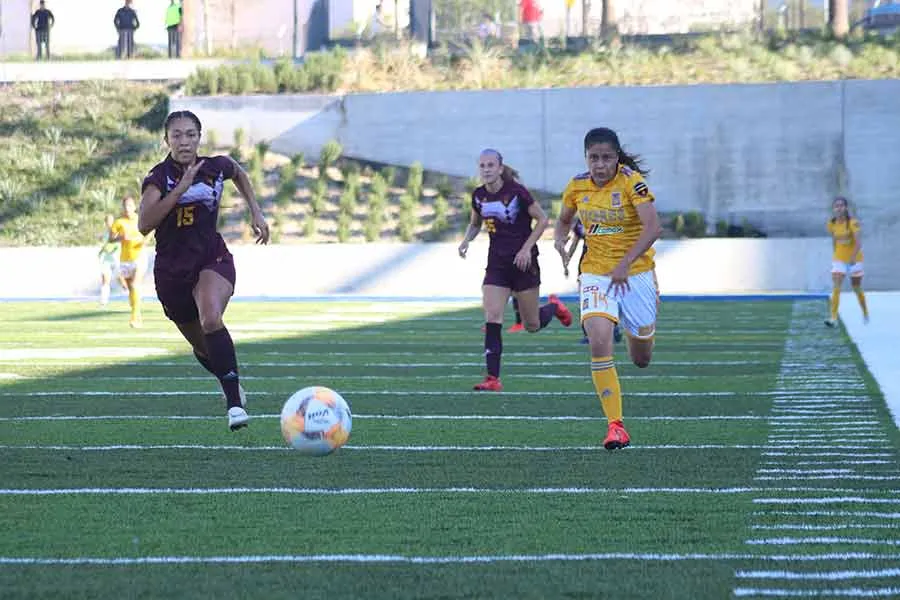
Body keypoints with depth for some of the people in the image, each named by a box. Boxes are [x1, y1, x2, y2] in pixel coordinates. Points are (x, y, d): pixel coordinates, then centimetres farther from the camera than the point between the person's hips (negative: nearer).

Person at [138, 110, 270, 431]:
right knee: (202, 347, 16)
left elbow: (238, 173, 21)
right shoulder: (158, 177, -16)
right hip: (172, 270, 1)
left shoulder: (215, 168, -6)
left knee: (211, 320, -32)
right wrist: (179, 190, -37)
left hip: (213, 260, -1)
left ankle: (234, 401, -28)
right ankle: (233, 385, 48)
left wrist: (256, 212, 13)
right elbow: (144, 224, -33)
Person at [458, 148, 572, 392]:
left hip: (522, 261, -4)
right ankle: (493, 378, -11)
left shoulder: (516, 192, -14)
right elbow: (475, 224, 18)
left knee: (532, 325, 4)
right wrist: (466, 241, -2)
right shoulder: (479, 196, 1)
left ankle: (554, 308, 40)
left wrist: (526, 248, -15)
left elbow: (542, 219, -8)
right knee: (492, 318, -11)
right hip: (497, 263, 4)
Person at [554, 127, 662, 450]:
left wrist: (625, 264, -29)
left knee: (641, 360, 9)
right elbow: (564, 219, 17)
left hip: (636, 272, -2)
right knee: (599, 342, -23)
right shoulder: (577, 186, -1)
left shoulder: (631, 181, -14)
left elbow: (653, 227, -22)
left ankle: (635, 332, 50)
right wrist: (560, 239, -6)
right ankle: (615, 424, -19)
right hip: (595, 272, 2)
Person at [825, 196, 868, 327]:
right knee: (835, 288, -13)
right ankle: (833, 318, -18)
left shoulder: (853, 223, -18)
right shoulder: (832, 224, -3)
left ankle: (865, 313, 35)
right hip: (839, 260, 3)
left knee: (857, 289, 12)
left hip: (854, 260, -3)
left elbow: (859, 243, -27)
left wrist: (853, 258, -39)